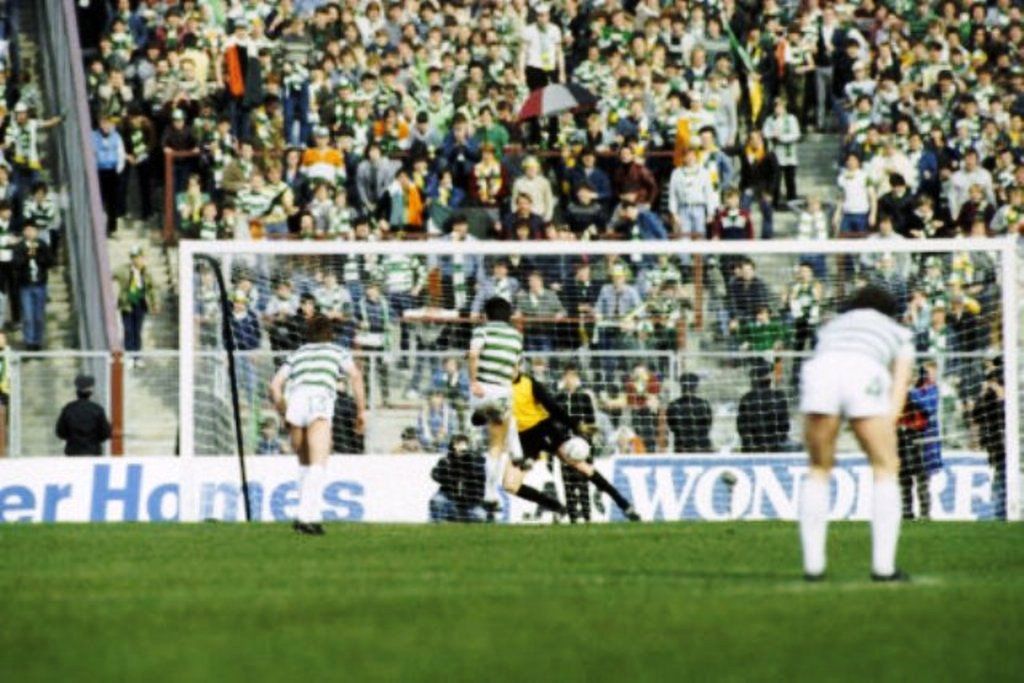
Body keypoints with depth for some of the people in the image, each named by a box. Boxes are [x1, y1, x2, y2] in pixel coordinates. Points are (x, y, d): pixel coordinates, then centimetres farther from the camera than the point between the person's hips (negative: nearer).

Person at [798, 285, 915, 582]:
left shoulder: (831, 327, 41)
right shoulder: (900, 334, 35)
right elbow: (899, 387, 21)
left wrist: (825, 444, 28)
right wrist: (887, 432, 12)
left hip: (819, 371, 2)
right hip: (867, 376, -2)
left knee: (819, 469, 20)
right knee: (885, 468, 13)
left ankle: (813, 564, 16)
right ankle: (883, 566, 7)